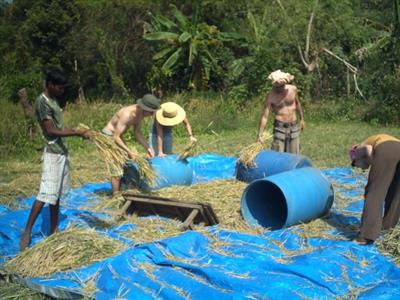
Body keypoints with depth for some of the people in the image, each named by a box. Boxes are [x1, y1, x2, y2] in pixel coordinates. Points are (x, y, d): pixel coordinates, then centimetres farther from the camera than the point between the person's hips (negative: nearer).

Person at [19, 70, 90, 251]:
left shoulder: (54, 100, 14)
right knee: (45, 194, -10)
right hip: (52, 153, -9)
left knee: (56, 194, 11)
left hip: (62, 152, 9)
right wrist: (76, 133, -18)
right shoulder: (42, 102, -14)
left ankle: (53, 231, 17)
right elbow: (50, 131, -19)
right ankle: (27, 231, -4)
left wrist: (75, 130, 8)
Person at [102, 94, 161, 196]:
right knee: (116, 169, -10)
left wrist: (148, 148, -3)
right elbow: (116, 137, -31)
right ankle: (116, 197, -3)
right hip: (108, 137, -9)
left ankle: (118, 193, 23)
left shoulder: (140, 113, -6)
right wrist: (129, 151, -32)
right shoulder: (127, 114, -32)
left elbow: (137, 132, 6)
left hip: (117, 137, 9)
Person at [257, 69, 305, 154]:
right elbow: (265, 116, -14)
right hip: (280, 127, -4)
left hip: (294, 127, 4)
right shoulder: (271, 96, -12)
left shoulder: (293, 89, -2)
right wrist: (260, 134, -20)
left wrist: (302, 119, 24)